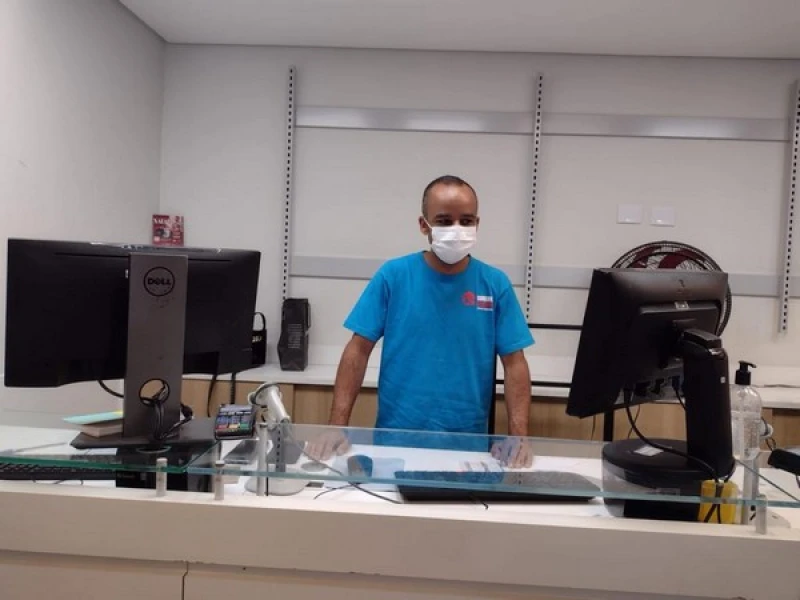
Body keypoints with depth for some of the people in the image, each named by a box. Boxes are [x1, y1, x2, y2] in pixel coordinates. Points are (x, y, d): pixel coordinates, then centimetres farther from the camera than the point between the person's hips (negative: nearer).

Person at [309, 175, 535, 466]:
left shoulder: (495, 284, -1)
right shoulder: (392, 276, -5)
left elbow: (514, 363, -2)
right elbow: (358, 351, -5)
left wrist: (518, 436, -13)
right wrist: (337, 426, -13)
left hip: (468, 445, 1)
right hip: (395, 440, -1)